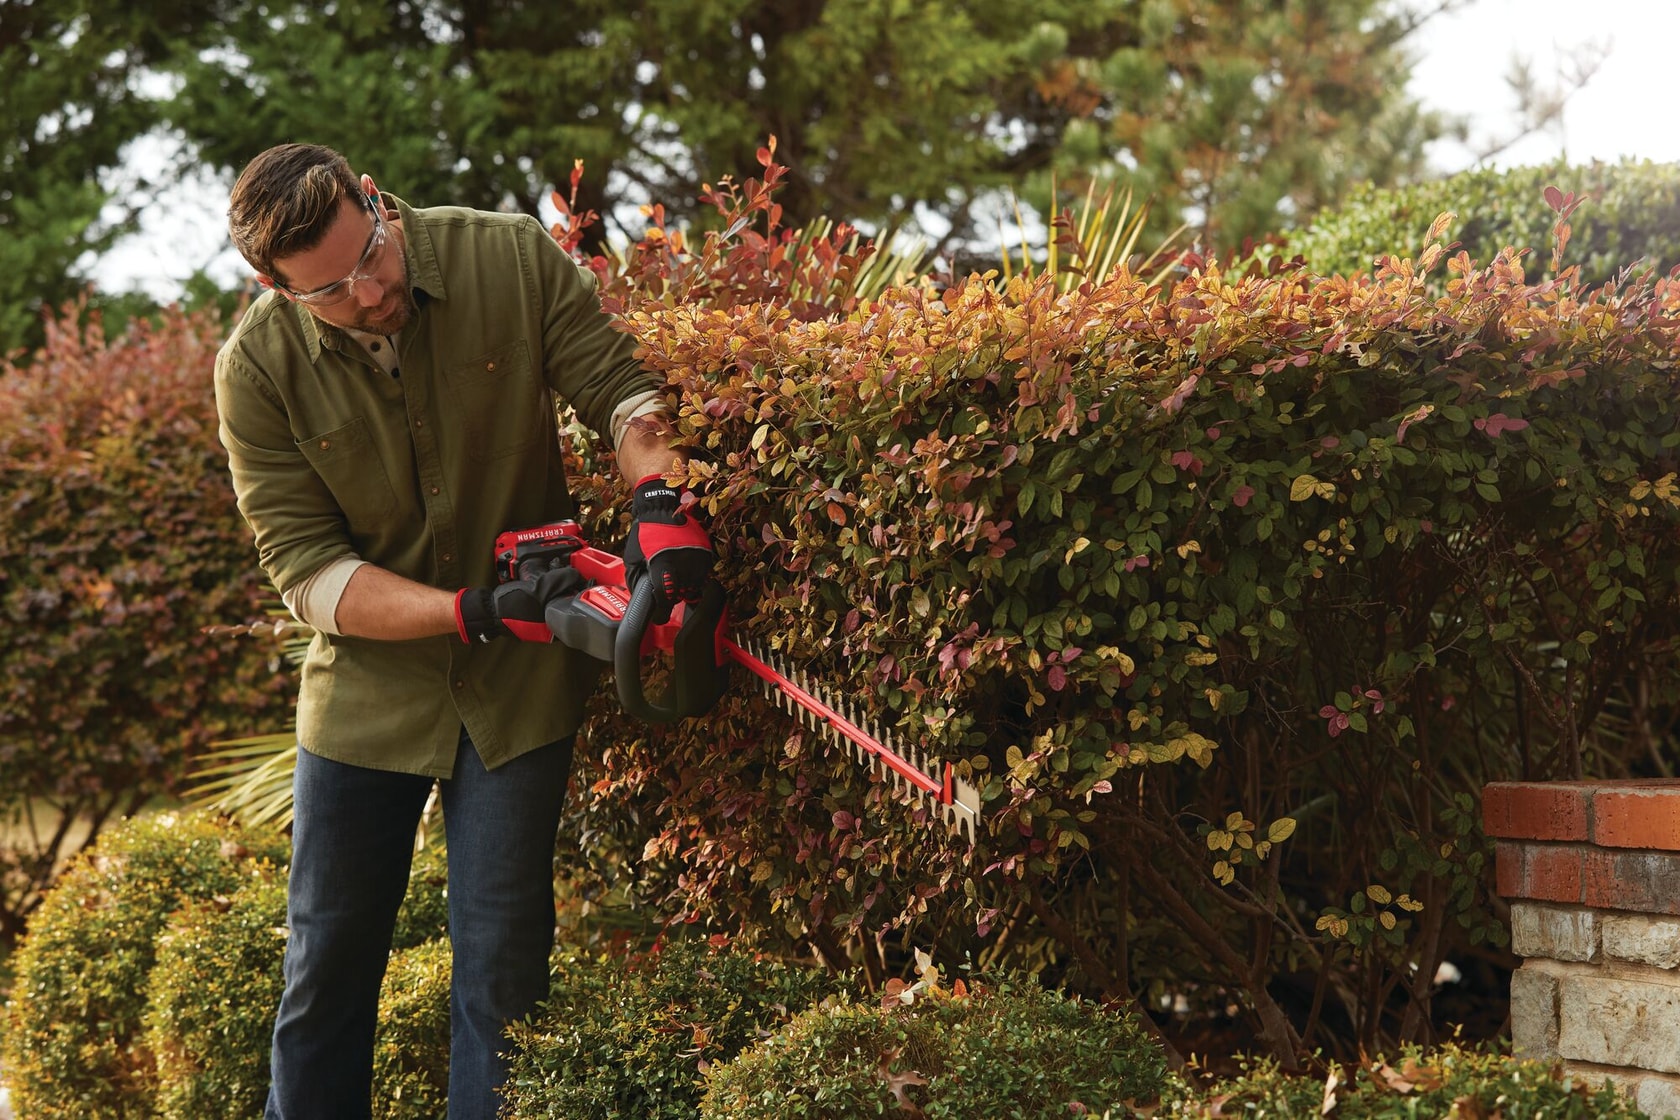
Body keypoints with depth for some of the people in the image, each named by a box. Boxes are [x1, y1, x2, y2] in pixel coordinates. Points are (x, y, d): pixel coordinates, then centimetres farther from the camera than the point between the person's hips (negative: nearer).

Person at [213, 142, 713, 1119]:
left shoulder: (513, 259, -15)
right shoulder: (258, 368, -15)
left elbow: (623, 387, -11)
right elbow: (305, 568, -16)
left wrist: (662, 500, -32)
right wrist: (475, 615, -26)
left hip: (522, 684, -1)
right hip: (372, 684, 1)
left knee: (503, 962, 5)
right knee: (327, 961, 13)